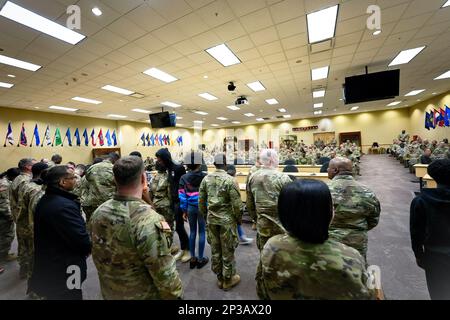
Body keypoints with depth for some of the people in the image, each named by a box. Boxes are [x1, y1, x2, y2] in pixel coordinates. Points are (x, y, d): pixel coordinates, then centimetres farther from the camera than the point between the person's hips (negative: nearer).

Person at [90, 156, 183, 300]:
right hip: (143, 295, -5)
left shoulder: (98, 213, -11)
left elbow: (98, 257, 4)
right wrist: (176, 295, -10)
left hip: (109, 292, 6)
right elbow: (164, 274, -26)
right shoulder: (148, 220, -34)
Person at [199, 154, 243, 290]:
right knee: (227, 251, 12)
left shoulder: (206, 179, -2)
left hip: (211, 219, 5)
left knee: (215, 249, 18)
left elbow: (201, 200, 4)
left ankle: (219, 278, 36)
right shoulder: (229, 180, -17)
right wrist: (239, 218, 2)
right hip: (227, 220, -4)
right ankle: (228, 280, 31)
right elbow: (237, 203, -15)